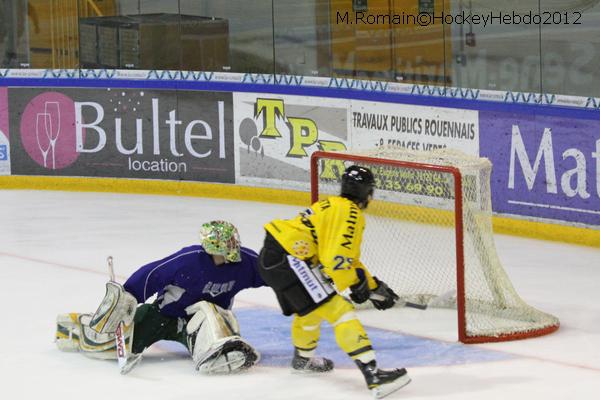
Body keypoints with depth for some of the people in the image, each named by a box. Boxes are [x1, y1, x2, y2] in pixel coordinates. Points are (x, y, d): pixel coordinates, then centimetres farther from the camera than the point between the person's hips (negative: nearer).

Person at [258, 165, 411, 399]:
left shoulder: (333, 206, 23)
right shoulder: (350, 213, -8)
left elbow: (349, 258, 31)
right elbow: (337, 258, -18)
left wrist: (373, 286, 31)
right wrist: (356, 285, -3)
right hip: (289, 259, -10)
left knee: (310, 308, 34)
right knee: (339, 311, -15)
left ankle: (303, 358, 60)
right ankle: (373, 375, -27)